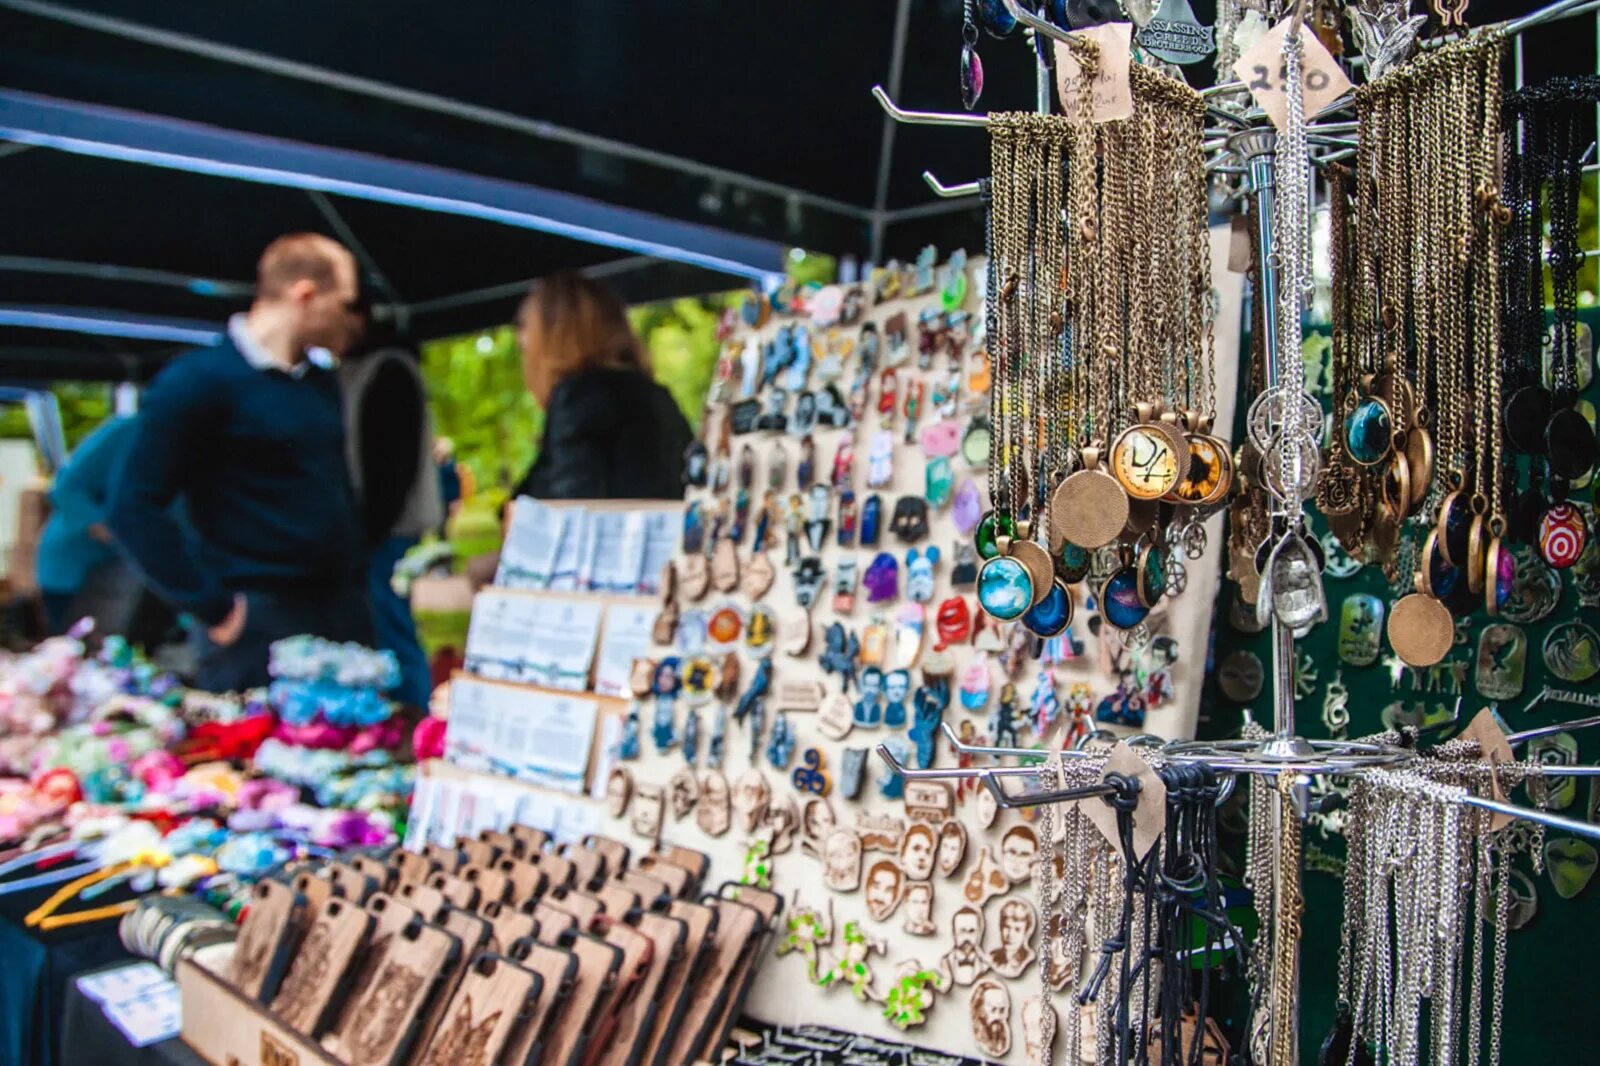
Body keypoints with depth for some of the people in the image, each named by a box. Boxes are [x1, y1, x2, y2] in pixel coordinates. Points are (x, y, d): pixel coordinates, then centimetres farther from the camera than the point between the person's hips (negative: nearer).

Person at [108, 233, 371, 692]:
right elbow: (135, 510, -14)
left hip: (346, 617, 7)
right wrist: (215, 610, -15)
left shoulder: (321, 383, 13)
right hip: (260, 629, -7)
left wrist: (356, 585, 14)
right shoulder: (200, 380, -9)